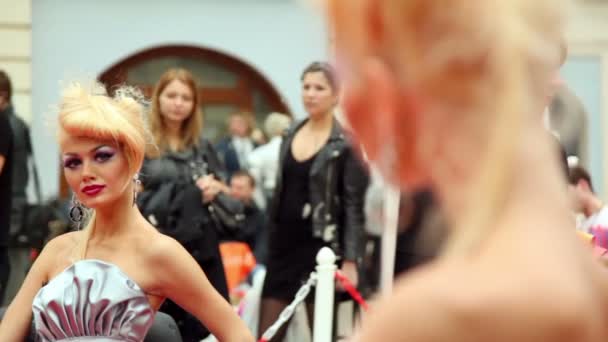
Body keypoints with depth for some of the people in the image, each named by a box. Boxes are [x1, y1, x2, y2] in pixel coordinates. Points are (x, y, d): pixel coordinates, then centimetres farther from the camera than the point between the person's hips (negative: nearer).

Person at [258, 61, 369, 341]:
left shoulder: (346, 143, -8)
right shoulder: (290, 136, 11)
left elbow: (354, 207, -10)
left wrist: (350, 261, -15)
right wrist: (268, 242, 14)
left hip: (321, 246, -6)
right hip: (284, 243, 6)